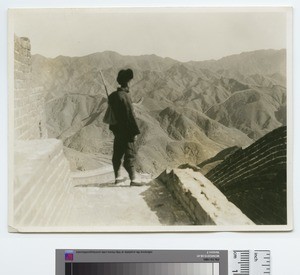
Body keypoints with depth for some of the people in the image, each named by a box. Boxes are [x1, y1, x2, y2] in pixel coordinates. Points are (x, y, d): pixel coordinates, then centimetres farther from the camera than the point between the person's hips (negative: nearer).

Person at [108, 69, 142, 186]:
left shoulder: (112, 96, 7)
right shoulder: (125, 96, -18)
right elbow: (131, 115, -19)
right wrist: (135, 132, -15)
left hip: (117, 129, 8)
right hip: (126, 130, -8)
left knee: (117, 153, 16)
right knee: (130, 154, -4)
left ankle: (117, 177, 25)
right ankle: (133, 179, -5)